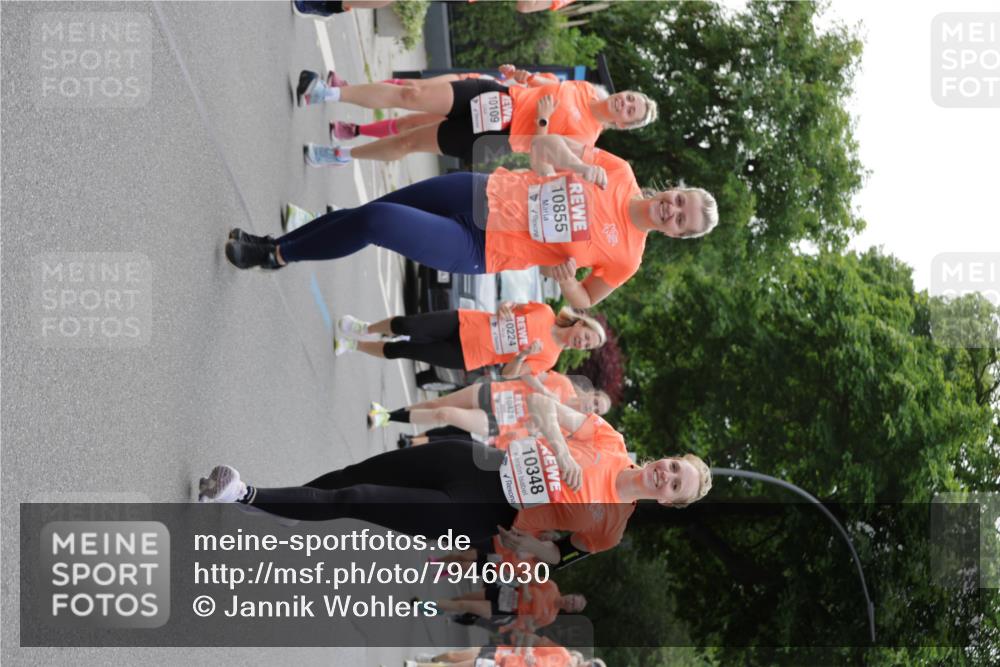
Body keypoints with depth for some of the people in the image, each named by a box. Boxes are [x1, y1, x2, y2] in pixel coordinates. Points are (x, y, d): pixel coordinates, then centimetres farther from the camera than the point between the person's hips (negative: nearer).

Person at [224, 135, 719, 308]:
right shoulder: (618, 173, -2)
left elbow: (584, 303, 3)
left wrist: (567, 283, -20)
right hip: (484, 193, 4)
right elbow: (542, 145, 2)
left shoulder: (625, 257, -8)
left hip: (479, 252, -4)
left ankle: (275, 256, 7)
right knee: (368, 211, 0)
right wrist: (576, 164, -19)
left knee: (375, 223, -17)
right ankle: (275, 244, 25)